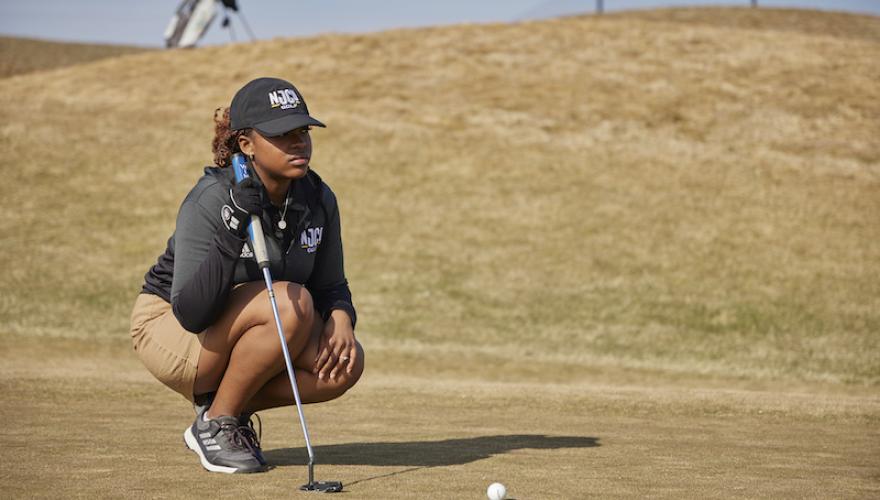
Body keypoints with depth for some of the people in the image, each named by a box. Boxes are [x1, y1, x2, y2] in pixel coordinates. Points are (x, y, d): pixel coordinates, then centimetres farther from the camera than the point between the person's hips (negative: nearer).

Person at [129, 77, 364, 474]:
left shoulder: (318, 199, -7)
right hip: (168, 329, -6)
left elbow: (330, 286, 5)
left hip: (237, 337, 6)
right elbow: (190, 313, -34)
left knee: (344, 363, -19)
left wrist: (341, 317, -19)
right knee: (292, 303, -31)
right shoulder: (210, 202, -26)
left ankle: (235, 411, 2)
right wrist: (231, 230, -45)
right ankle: (214, 423, -14)